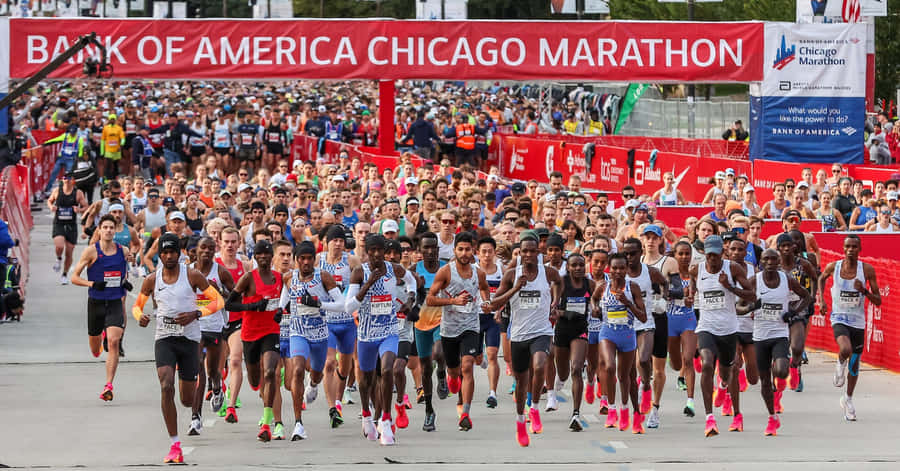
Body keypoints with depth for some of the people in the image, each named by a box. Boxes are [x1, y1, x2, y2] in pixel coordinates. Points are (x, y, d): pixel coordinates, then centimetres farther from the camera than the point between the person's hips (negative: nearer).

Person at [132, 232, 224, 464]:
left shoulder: (192, 276, -4)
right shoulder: (152, 280, 2)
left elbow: (218, 300, 1)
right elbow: (137, 304, 18)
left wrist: (195, 314, -15)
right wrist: (140, 316, -7)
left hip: (189, 339, -1)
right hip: (164, 339, 1)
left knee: (188, 400, 5)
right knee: (167, 387, -22)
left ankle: (193, 383, 47)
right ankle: (175, 446, -18)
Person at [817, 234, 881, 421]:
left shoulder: (867, 270, -9)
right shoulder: (833, 267, -7)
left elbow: (878, 301, -5)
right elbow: (822, 278, 19)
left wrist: (864, 290, -23)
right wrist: (821, 300, 7)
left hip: (858, 321, 2)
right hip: (839, 318, -2)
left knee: (854, 364, 12)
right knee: (846, 350, -31)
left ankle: (848, 399, 35)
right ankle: (840, 365, 6)